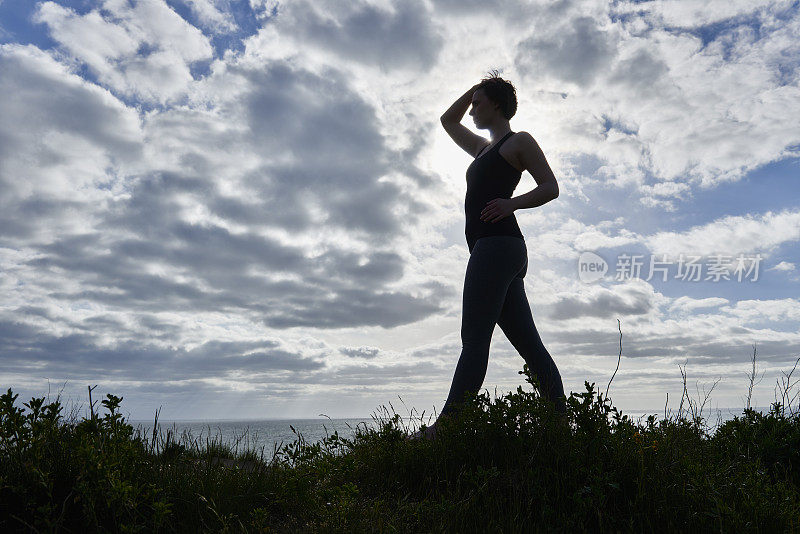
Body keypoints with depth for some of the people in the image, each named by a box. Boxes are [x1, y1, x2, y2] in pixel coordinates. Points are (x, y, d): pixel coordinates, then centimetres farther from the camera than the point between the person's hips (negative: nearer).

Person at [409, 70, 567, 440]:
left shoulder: (519, 141, 7)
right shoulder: (484, 149, 31)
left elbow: (550, 187, -2)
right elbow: (448, 121, 42)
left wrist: (512, 203, -18)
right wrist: (478, 88, 34)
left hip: (496, 243, -9)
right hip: (497, 251, 9)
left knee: (474, 339, -15)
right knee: (529, 344, 3)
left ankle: (445, 425, -17)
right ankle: (562, 420, 4)